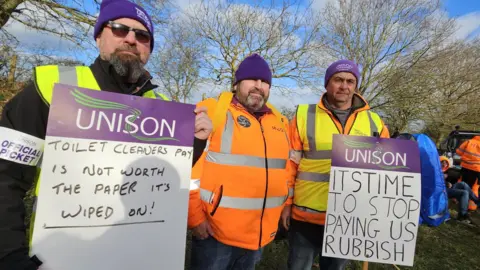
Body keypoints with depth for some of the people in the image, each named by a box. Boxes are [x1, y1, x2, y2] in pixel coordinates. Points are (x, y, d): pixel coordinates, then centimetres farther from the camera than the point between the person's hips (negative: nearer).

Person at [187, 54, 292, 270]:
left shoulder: (280, 122, 7)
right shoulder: (212, 111, -9)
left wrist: (283, 209, 14)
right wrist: (195, 216, -11)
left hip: (260, 235, 6)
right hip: (215, 232, -5)